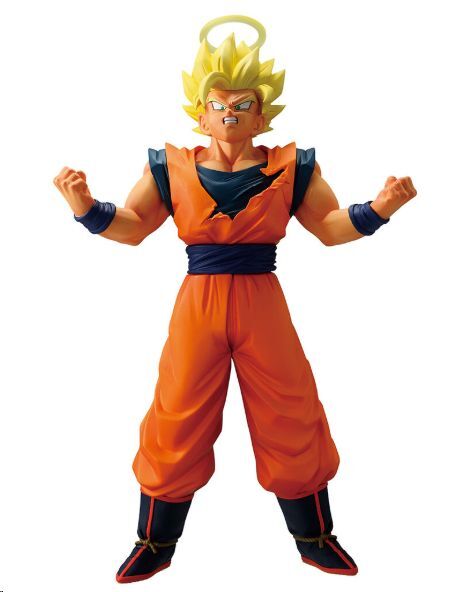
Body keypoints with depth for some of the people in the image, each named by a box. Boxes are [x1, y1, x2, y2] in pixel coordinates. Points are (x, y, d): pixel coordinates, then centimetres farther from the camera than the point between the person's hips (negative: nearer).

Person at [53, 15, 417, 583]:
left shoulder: (290, 168, 2)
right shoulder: (171, 168, 2)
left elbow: (331, 226, 8)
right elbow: (130, 227, 7)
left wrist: (378, 208, -8)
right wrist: (87, 208, -10)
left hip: (262, 303, 1)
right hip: (198, 304, 0)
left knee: (293, 420, 9)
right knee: (176, 423, 7)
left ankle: (316, 539, 35)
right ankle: (155, 544, 32)